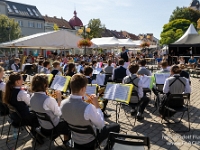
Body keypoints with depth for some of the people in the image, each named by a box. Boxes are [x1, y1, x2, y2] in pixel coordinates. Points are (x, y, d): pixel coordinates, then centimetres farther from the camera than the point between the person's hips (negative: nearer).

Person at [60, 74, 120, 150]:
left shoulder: (63, 103, -17)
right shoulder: (88, 108, -37)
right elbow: (101, 125, -21)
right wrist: (97, 105, -16)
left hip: (75, 140, 6)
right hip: (89, 142, -6)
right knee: (116, 126, 14)